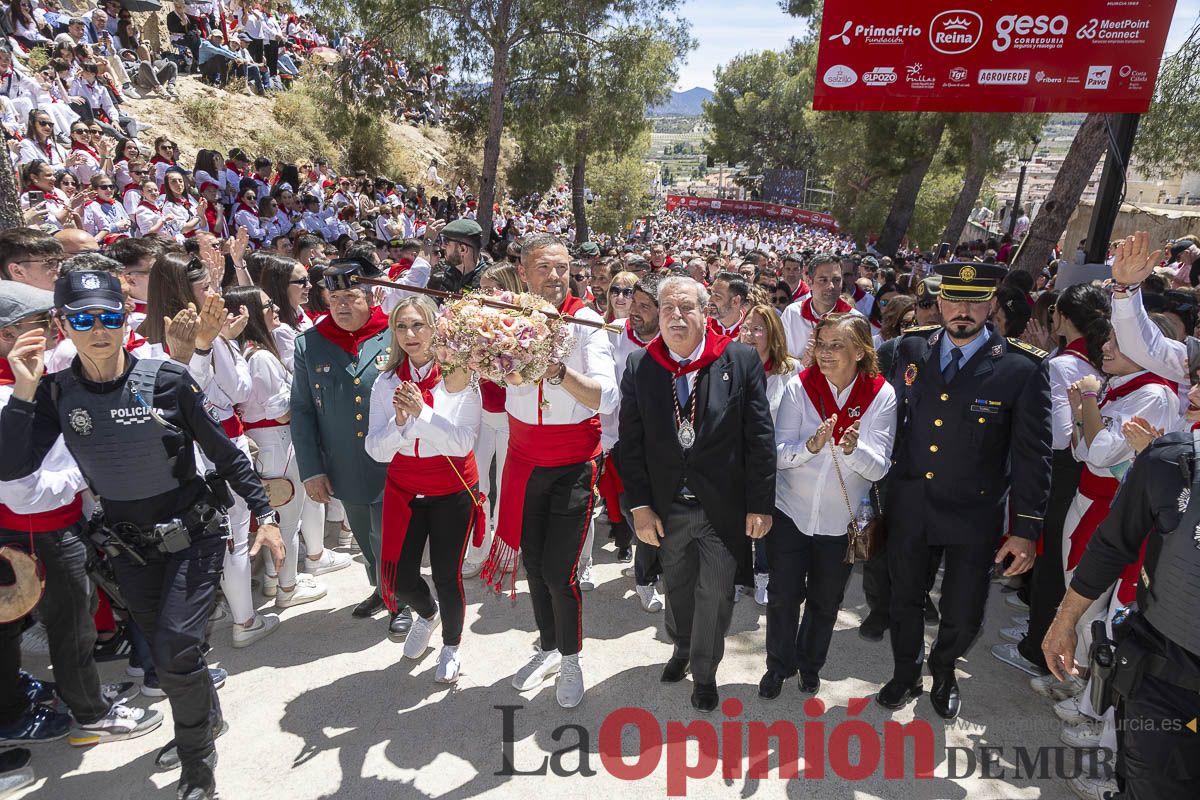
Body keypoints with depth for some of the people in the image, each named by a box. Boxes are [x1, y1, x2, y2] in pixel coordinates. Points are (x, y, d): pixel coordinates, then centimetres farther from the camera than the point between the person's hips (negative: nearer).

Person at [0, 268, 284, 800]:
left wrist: (265, 514, -8)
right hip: (131, 547, 4)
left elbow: (224, 453, -8)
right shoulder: (56, 393, -6)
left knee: (175, 652, -10)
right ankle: (208, 715, 49)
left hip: (193, 536, -4)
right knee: (165, 651, 19)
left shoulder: (168, 380, -15)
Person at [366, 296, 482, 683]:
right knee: (399, 579, 4)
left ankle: (451, 646, 35)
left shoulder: (460, 378, -12)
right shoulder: (387, 382, -4)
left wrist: (422, 412, -29)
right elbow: (377, 450, -6)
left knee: (447, 575, 5)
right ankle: (427, 613, 41)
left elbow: (463, 443, -19)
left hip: (453, 491, -2)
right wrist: (399, 421, -25)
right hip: (404, 489, 3)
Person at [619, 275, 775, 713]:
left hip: (723, 507, -2)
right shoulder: (639, 366, -4)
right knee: (677, 587, 22)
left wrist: (760, 504, -8)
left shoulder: (741, 361, -10)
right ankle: (681, 648, 51)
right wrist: (639, 504, -5)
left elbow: (760, 437, -8)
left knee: (715, 594, 10)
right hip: (666, 508, 2)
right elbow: (631, 441, -2)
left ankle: (704, 672, 36)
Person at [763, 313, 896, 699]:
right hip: (791, 512, 0)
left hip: (842, 520, 1)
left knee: (826, 601, 19)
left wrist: (853, 449, -35)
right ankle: (779, 664, 36)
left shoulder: (882, 395, -12)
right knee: (783, 595, 10)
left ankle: (810, 664, 45)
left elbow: (879, 468, -14)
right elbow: (779, 454, -14)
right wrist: (812, 445, -34)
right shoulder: (799, 387, -12)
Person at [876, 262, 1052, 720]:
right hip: (908, 506, 3)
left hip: (974, 514, -2)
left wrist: (1026, 530, -11)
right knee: (905, 601, 18)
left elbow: (1033, 455, -10)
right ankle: (906, 676, 45)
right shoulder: (911, 352, -2)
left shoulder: (1022, 368, -12)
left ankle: (943, 669, 44)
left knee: (963, 617, 9)